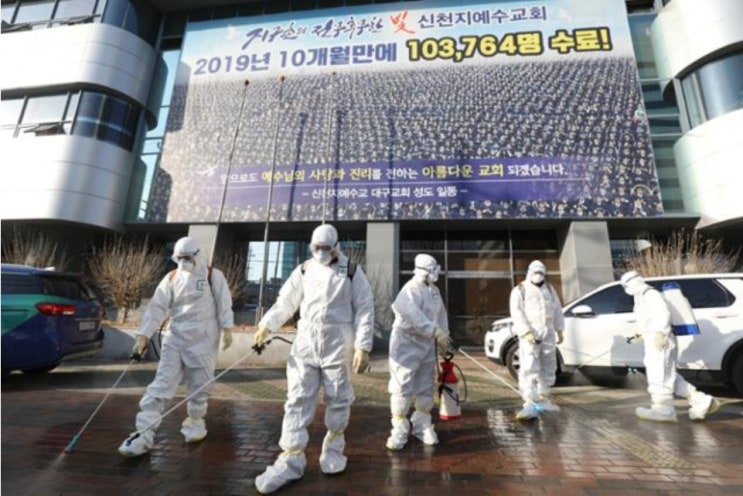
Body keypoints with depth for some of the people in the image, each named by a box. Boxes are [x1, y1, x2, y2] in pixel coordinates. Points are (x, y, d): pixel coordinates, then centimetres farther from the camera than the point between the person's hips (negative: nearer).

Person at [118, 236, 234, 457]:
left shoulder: (213, 276, -5)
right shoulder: (171, 278, 5)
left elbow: (224, 304, -5)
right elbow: (157, 307, 1)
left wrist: (226, 329, -10)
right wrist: (143, 336, -5)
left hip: (203, 339, -2)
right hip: (175, 338, 3)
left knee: (199, 385, 9)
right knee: (161, 384, -1)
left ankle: (195, 422, 31)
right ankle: (145, 433, 6)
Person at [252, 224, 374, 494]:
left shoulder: (352, 271, -3)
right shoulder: (304, 270, 5)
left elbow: (365, 309, -5)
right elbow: (285, 301, 9)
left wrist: (363, 347, -9)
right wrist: (266, 326, -2)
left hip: (337, 346, -2)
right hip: (305, 343, 2)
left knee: (337, 400, 11)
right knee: (298, 400, 3)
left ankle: (333, 449, 34)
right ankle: (291, 459, 14)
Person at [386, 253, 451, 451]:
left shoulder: (434, 290, 10)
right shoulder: (410, 290, -18)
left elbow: (441, 313, 15)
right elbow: (414, 316, -32)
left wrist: (443, 338, 9)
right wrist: (437, 332, -34)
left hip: (427, 343, 8)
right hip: (407, 342, -8)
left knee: (425, 388, 15)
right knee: (402, 387, -4)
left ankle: (423, 425, 30)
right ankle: (400, 429, 11)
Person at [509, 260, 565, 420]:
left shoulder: (549, 288, 18)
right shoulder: (519, 290, 0)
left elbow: (557, 310, 19)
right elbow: (517, 313, -10)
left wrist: (559, 330, 12)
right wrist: (526, 332, -20)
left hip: (548, 334, 6)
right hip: (530, 334, -6)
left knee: (548, 368, 14)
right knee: (529, 369, -14)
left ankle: (543, 398, 29)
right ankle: (530, 404, -15)